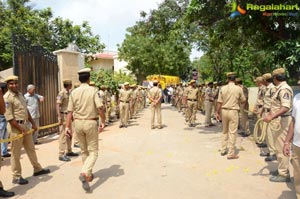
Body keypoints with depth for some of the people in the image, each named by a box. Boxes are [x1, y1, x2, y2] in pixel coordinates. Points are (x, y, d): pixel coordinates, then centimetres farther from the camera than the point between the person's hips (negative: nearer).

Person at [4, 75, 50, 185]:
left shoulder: (20, 94, 11)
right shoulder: (7, 98, -14)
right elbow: (9, 117, -18)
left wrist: (32, 123, 17)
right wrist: (21, 129, -20)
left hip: (25, 125, 8)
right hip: (15, 126, -8)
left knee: (31, 148, 16)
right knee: (16, 153, 2)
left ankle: (37, 169, 29)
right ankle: (16, 177, 14)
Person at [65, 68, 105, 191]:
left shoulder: (74, 92, 1)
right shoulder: (93, 90, -10)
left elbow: (70, 111, -1)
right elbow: (100, 108, -18)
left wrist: (67, 126, 2)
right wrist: (103, 122, -8)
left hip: (78, 123, 4)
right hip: (91, 123, -4)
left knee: (84, 151, 19)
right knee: (93, 151, 5)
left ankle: (89, 174, 31)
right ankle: (84, 173, -17)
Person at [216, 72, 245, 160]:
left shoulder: (223, 88, -2)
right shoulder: (239, 89, -7)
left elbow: (219, 102, -1)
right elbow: (243, 100, 4)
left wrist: (217, 112, 7)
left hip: (224, 111, 3)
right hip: (233, 111, -3)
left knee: (225, 131, 17)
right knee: (232, 133, 2)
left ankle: (223, 150, 25)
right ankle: (231, 153, 5)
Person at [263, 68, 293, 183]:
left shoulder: (284, 89, -19)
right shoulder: (280, 88, 12)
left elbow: (286, 107, -31)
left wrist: (272, 117, -38)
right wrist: (270, 114, 30)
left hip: (282, 121, -10)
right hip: (278, 121, 10)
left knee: (281, 147, -2)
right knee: (279, 146, 18)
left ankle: (284, 174, 8)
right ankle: (282, 169, 31)